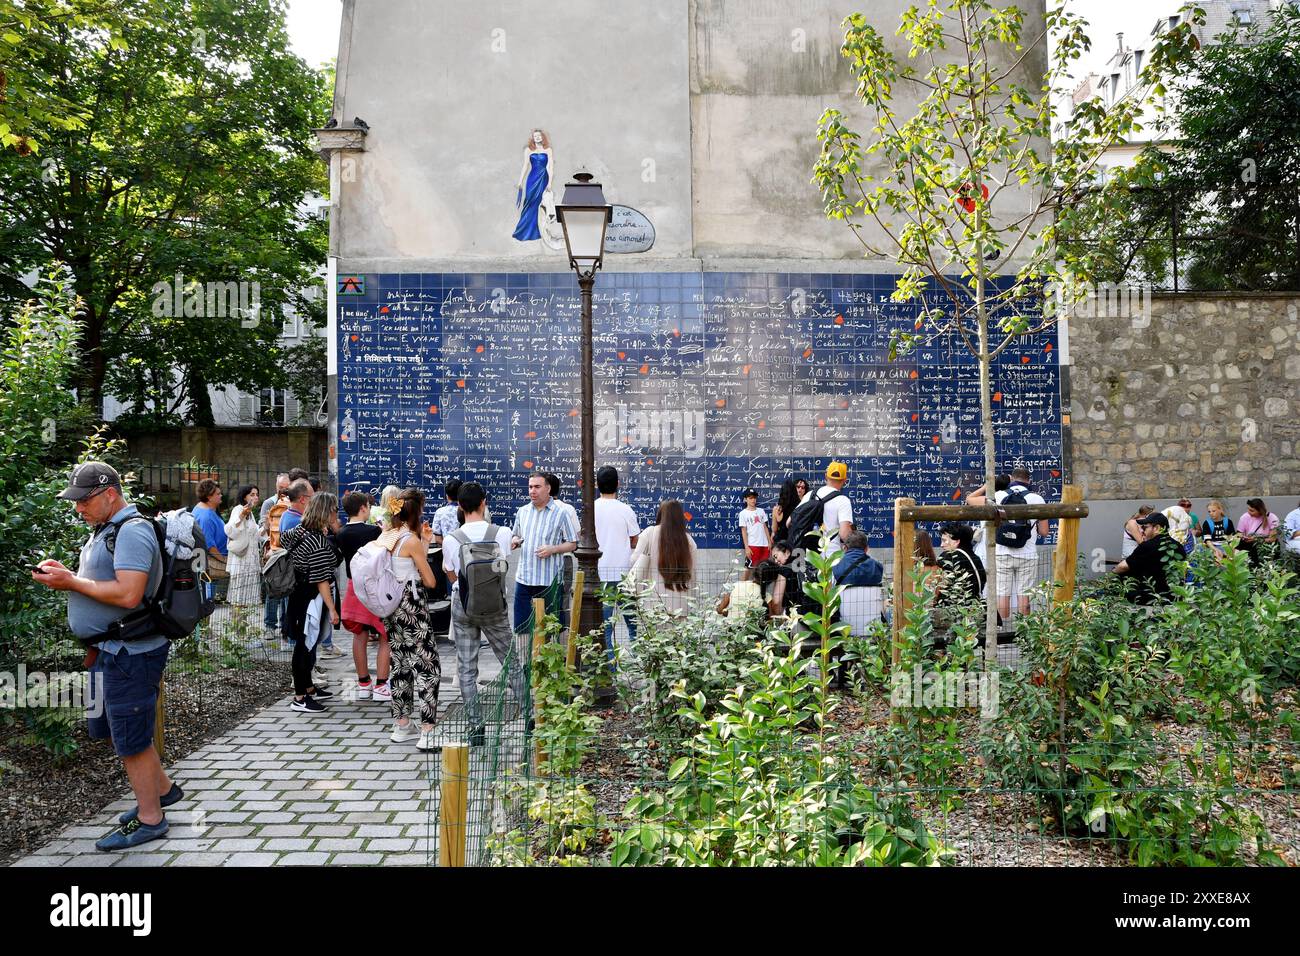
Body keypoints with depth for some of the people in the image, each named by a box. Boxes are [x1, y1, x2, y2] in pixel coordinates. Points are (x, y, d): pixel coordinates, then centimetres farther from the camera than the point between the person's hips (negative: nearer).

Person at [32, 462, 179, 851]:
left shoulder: (132, 531, -20)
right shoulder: (105, 528, 13)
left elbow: (128, 594, -28)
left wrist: (71, 582, -19)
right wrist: (65, 574, 6)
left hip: (129, 654, -10)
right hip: (108, 650, 10)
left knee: (130, 739, 2)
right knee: (110, 729, 20)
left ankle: (149, 819, 17)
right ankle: (162, 788, 36)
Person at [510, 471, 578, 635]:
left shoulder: (561, 513, -3)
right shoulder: (522, 511, 11)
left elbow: (573, 544, -2)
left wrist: (552, 549, -18)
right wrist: (515, 541, -1)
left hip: (549, 580, -4)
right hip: (523, 578, 4)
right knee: (520, 626, 6)